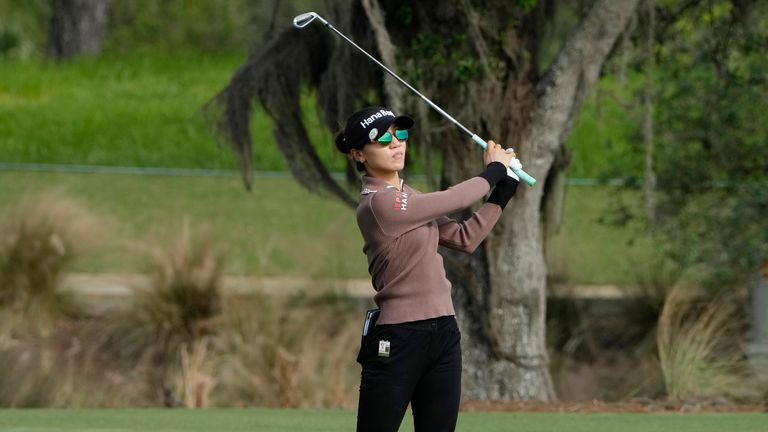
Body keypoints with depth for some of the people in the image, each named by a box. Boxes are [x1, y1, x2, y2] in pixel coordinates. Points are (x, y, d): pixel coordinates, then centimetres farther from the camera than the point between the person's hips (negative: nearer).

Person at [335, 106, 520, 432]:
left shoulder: (409, 197, 14)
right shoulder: (377, 203, -15)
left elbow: (465, 238, 14)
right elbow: (453, 200, -12)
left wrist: (504, 188, 7)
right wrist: (494, 170, 5)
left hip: (443, 334, 9)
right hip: (397, 341, -9)